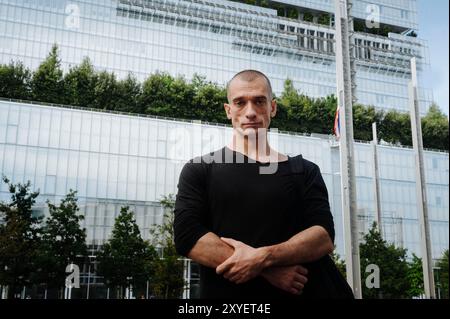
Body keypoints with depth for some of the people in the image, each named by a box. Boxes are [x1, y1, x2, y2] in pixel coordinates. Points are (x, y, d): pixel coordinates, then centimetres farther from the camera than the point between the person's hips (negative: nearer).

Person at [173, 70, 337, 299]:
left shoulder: (304, 172, 4)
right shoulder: (199, 170, 0)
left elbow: (324, 238, -7)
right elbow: (187, 237, -13)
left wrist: (263, 258, -22)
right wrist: (270, 269, -18)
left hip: (290, 291, 1)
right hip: (221, 293, -1)